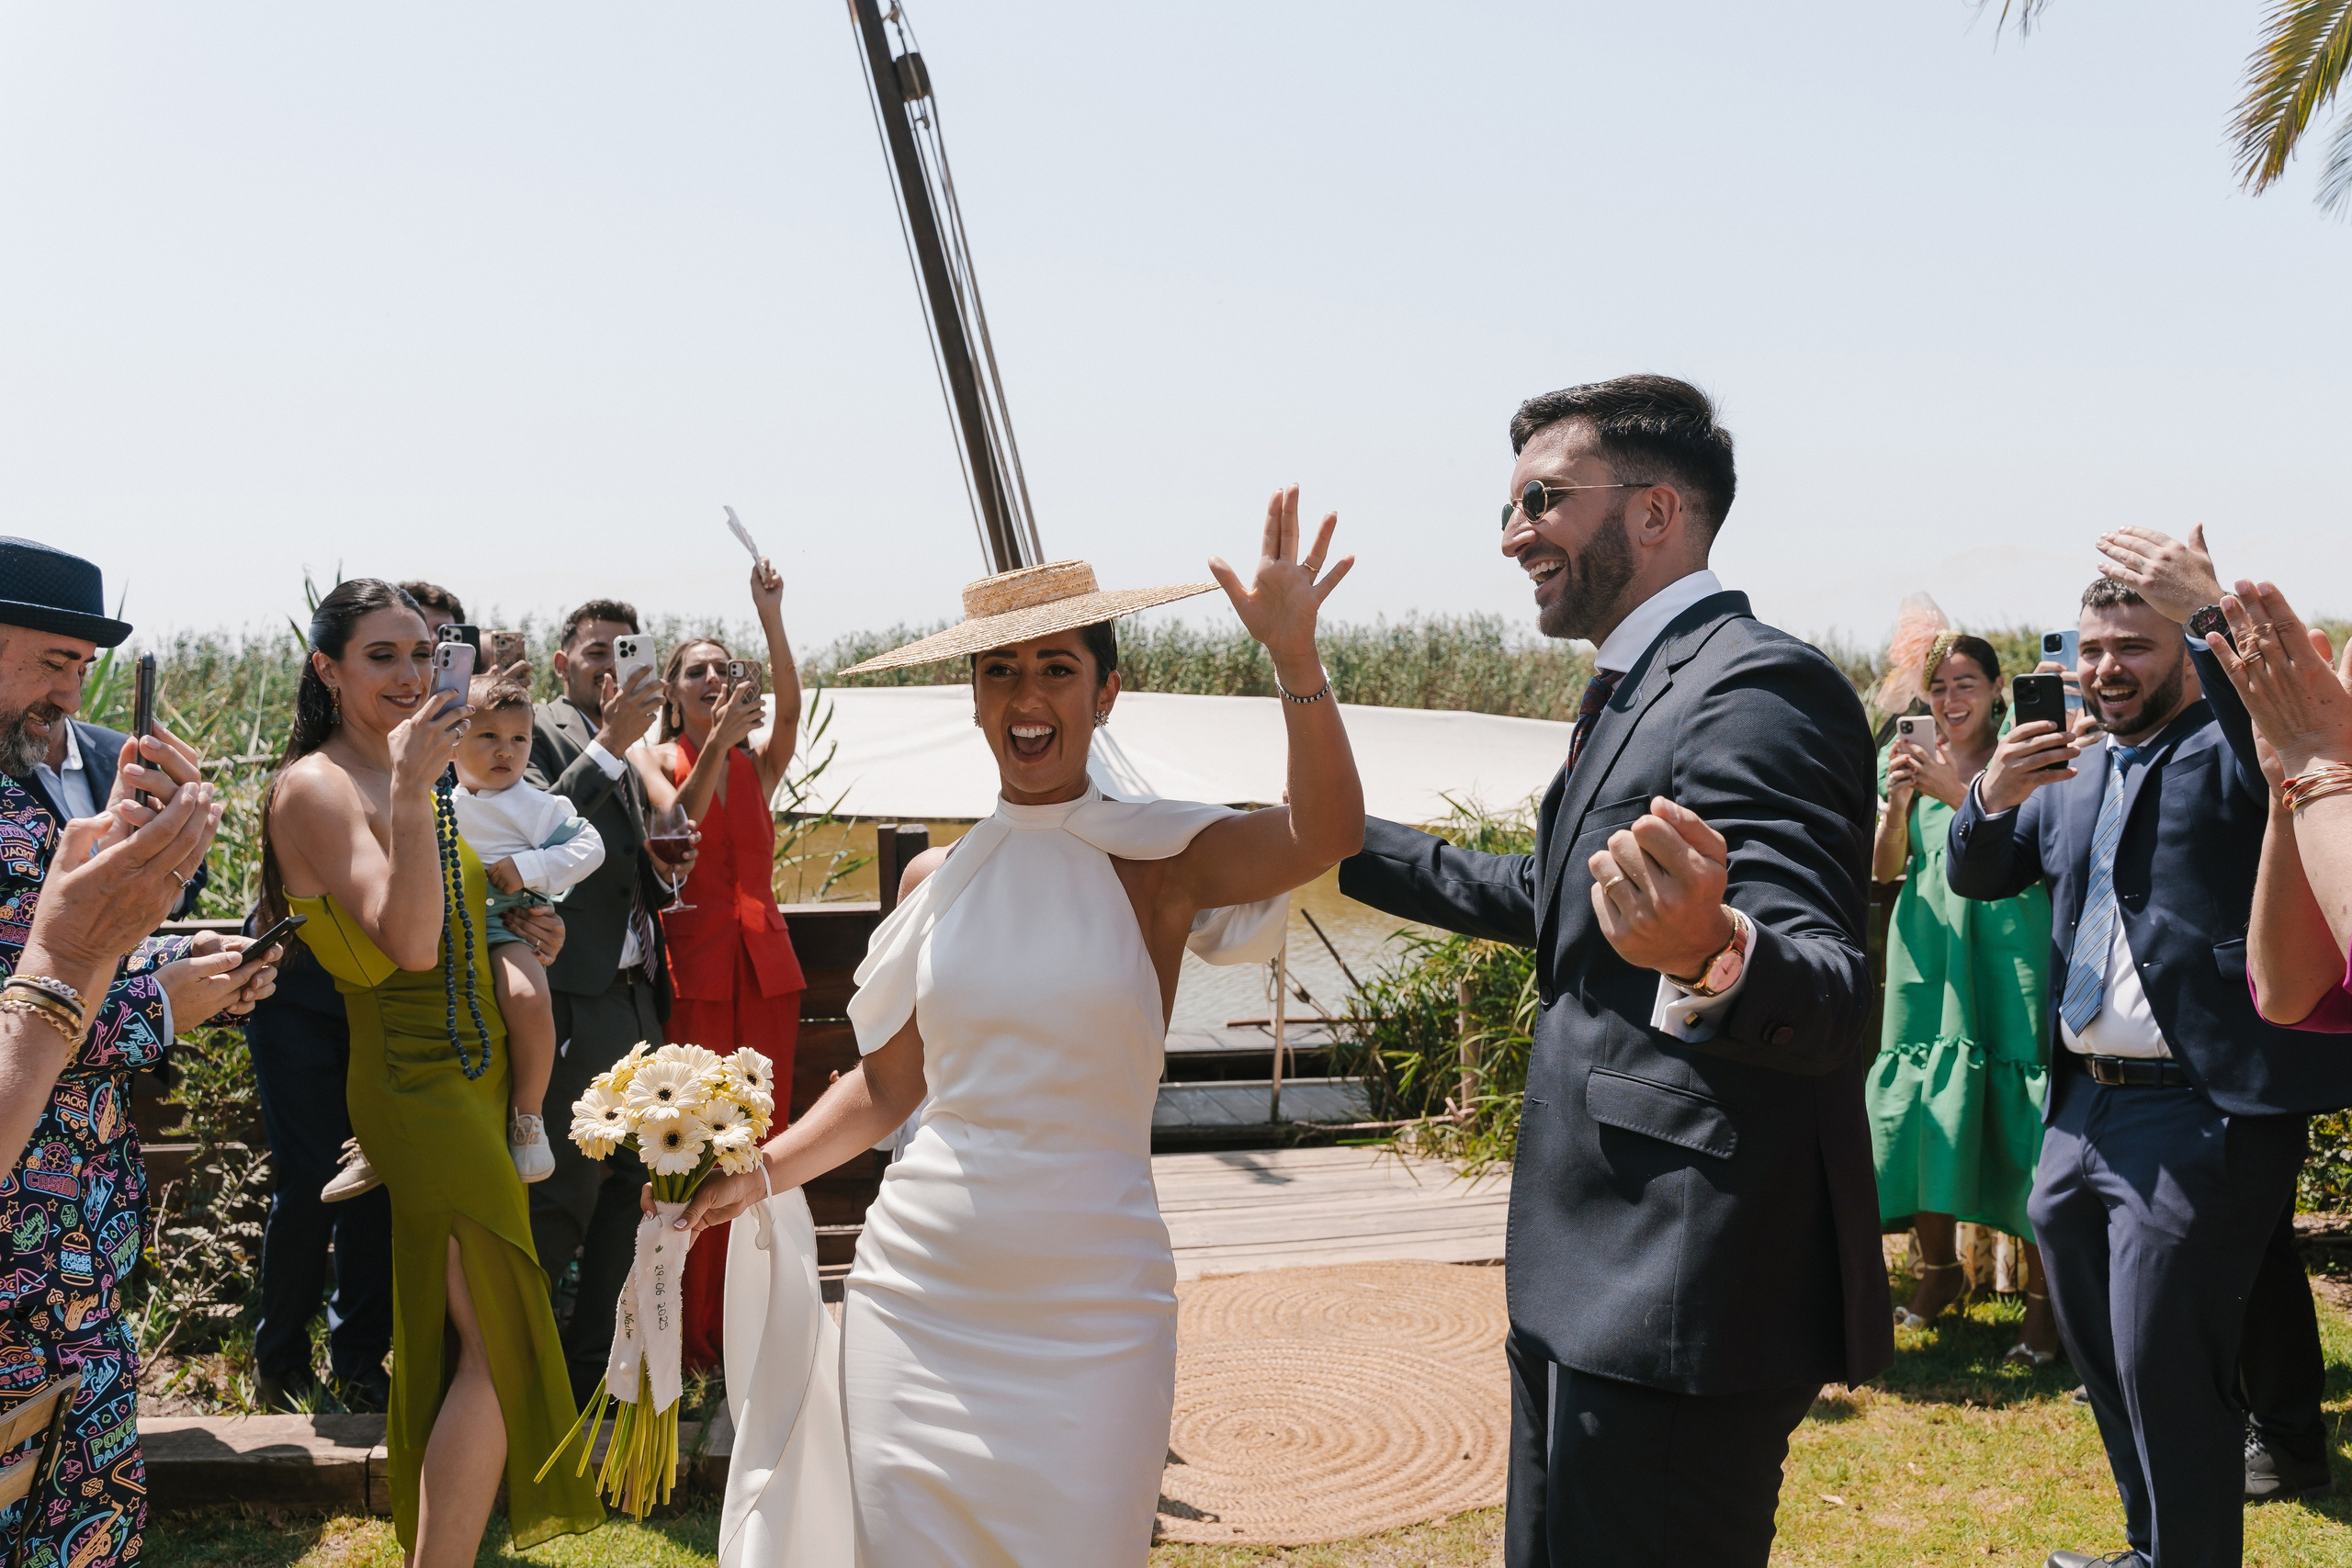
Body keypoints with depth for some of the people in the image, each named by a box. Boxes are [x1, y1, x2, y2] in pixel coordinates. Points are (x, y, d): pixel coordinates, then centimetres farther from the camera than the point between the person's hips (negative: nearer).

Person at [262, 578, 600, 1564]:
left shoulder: (400, 772, 14)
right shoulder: (318, 785, -14)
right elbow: (407, 944, -26)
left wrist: (518, 930, 7)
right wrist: (414, 792, -32)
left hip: (469, 1069, 9)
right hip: (416, 1084, -9)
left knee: (453, 1334, 15)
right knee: (500, 1342, -9)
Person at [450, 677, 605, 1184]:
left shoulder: (534, 806, 2)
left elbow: (589, 846, -6)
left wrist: (528, 867, -14)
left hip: (507, 928, -6)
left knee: (527, 998, -36)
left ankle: (528, 1116, -18)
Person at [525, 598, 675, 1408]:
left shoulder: (628, 763, 21)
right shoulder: (541, 733, -4)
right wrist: (610, 743, -24)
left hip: (635, 1000, 9)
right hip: (578, 1003, -8)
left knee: (625, 1194, 12)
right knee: (562, 1200, -5)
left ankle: (590, 1364, 23)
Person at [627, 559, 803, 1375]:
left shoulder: (759, 758, 10)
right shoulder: (656, 758, 5)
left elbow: (790, 708, -12)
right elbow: (678, 819, -16)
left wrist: (771, 616, -23)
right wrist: (714, 741, -28)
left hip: (765, 965, 3)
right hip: (694, 963, -3)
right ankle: (690, 1328, 7)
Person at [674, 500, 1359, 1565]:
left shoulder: (1158, 860, -5)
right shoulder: (935, 879, 5)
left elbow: (1324, 835, -24)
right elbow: (889, 1081, 13)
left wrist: (1294, 653, -34)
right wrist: (760, 1174, 2)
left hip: (1090, 1310, -3)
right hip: (918, 1297, 3)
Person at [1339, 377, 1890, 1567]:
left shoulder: (1755, 688, -18)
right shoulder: (1640, 690, 14)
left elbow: (1830, 1001, -28)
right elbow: (1543, 897, 28)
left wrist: (1709, 955, -51)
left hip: (1679, 1303, -10)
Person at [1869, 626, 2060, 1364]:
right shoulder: (1915, 762, 12)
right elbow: (1883, 869, 8)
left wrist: (1956, 791, -21)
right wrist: (1898, 803, -10)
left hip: (2008, 950, -4)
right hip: (1928, 950, 4)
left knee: (2015, 1110, -7)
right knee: (1926, 1107, 5)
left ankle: (2043, 1296, 3)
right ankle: (1938, 1267, 22)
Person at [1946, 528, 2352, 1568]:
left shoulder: (2232, 747, -5)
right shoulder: (2070, 778, 18)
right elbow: (1975, 878, 16)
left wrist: (2213, 613, -34)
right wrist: (1990, 798, -4)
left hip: (2195, 1117, -8)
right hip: (2079, 1111, 8)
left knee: (2165, 1377, -6)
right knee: (2104, 1365, 19)